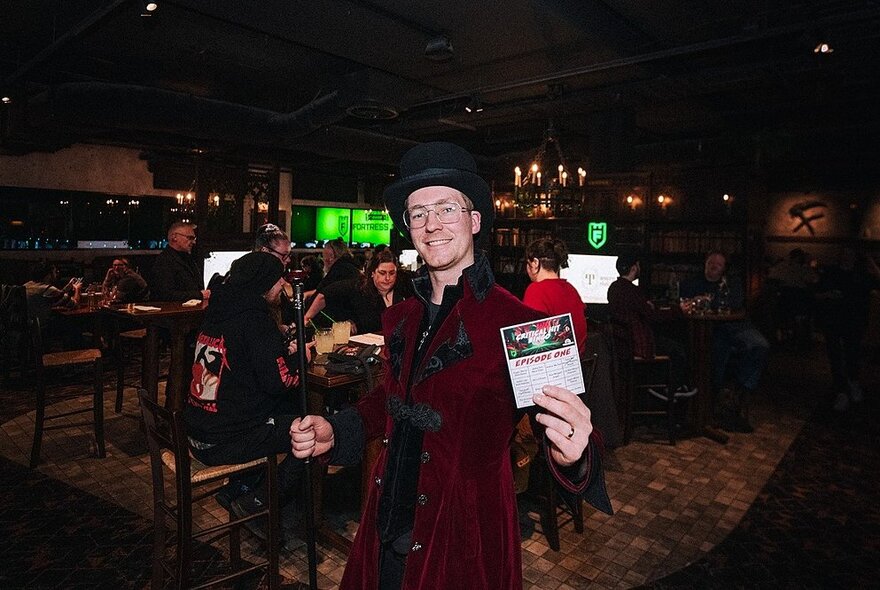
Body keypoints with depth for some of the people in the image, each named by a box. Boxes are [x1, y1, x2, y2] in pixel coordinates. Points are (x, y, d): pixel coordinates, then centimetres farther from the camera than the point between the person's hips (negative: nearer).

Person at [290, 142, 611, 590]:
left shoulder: (516, 323, -19)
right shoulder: (402, 318, 0)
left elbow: (556, 414, -23)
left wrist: (571, 456, -44)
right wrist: (336, 431, -1)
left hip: (464, 540, -5)